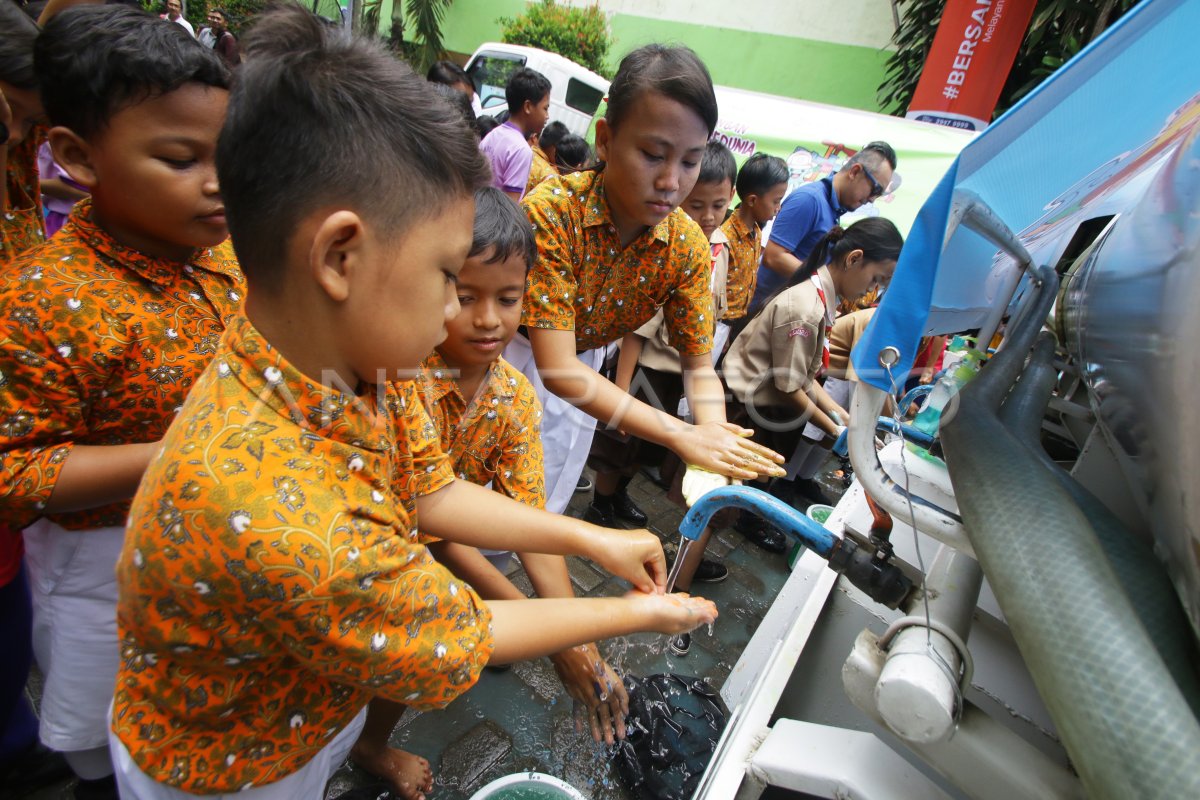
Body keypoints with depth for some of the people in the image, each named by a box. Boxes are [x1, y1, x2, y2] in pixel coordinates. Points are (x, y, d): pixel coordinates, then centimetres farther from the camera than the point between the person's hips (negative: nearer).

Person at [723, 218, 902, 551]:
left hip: (767, 393, 9)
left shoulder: (821, 297, 5)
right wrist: (834, 429, -11)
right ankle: (754, 519, 16)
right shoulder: (804, 308, -25)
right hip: (753, 402, -9)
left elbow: (804, 375, 8)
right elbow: (789, 386, -21)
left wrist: (839, 413, 2)